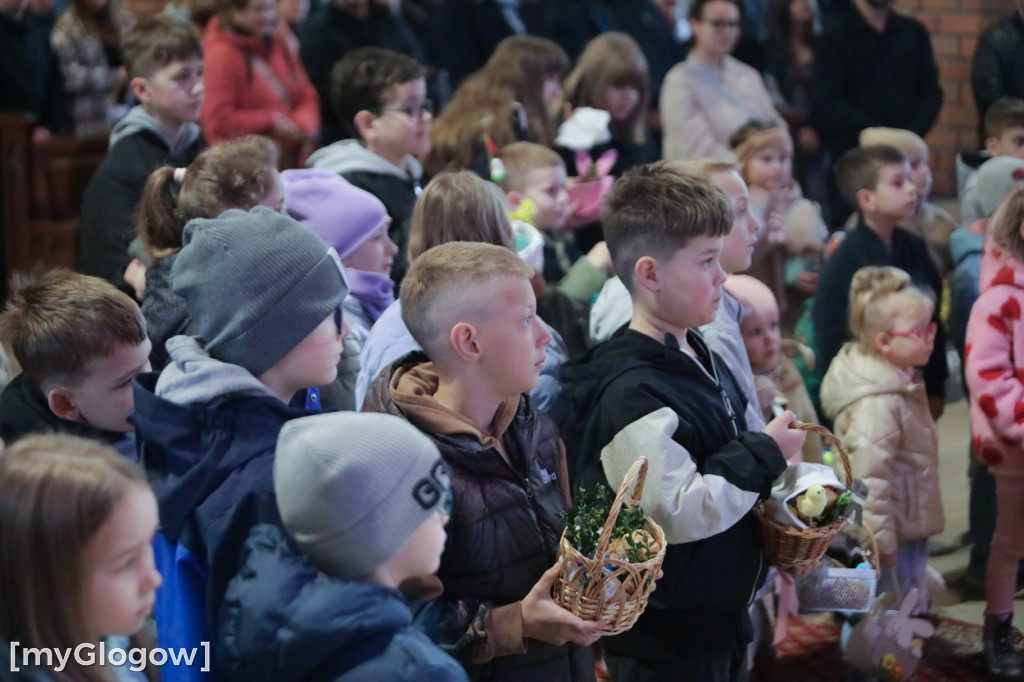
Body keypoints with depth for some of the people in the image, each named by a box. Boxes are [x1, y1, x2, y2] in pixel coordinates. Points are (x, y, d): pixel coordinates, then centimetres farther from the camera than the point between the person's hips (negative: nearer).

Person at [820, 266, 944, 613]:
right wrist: (880, 541, -24)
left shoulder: (902, 383, 10)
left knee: (913, 611, 19)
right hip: (893, 538, -10)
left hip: (911, 530, 10)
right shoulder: (877, 404, -25)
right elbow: (869, 475, -27)